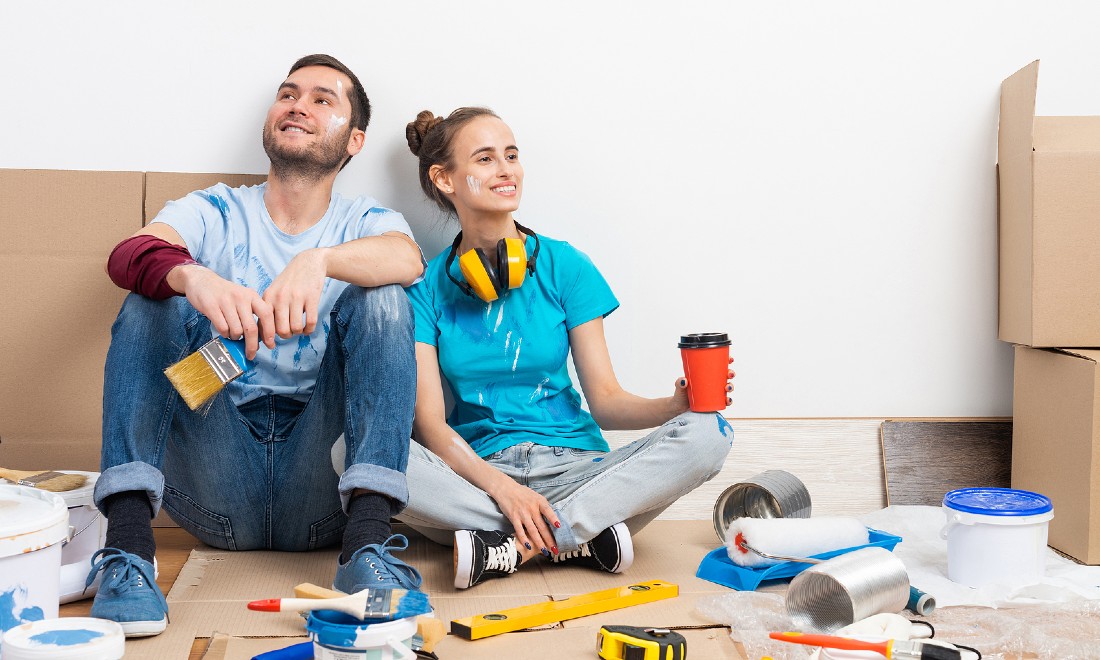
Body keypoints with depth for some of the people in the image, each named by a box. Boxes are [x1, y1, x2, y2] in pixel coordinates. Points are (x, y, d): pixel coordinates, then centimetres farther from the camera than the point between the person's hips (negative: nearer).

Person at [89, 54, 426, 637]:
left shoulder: (364, 224, 11)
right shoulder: (216, 213, 11)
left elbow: (408, 258, -16)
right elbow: (127, 256, -12)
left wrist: (320, 261, -36)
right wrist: (192, 276, -35)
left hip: (319, 493, 0)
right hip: (218, 492, 1)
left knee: (381, 297, -16)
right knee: (154, 298, -14)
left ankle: (367, 539, -30)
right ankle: (128, 540, -28)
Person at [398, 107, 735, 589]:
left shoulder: (563, 266, 5)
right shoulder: (426, 286, 3)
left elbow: (605, 400, 2)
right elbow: (429, 422, -6)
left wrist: (674, 406, -19)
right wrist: (500, 486, -23)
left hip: (572, 466, 1)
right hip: (477, 469, -1)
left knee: (707, 434, -24)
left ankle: (509, 549, -27)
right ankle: (584, 534, -24)